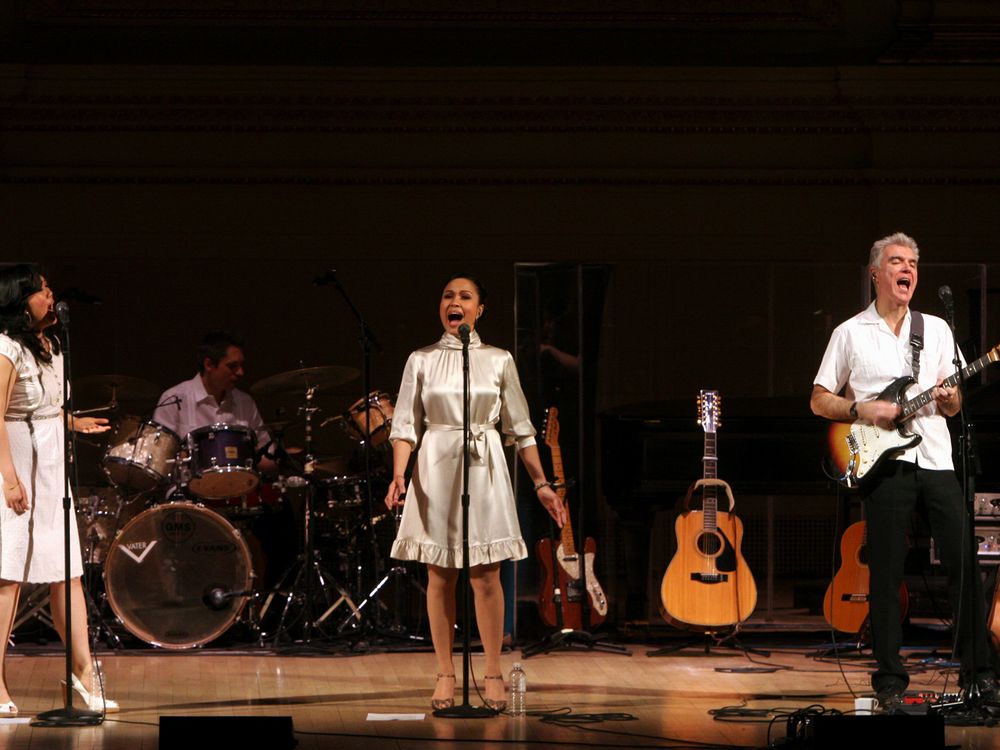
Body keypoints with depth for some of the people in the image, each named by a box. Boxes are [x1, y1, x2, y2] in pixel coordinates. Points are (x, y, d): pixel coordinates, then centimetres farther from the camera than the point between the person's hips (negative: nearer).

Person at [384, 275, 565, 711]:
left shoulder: (499, 361, 6)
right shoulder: (421, 361, 6)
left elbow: (520, 429, 8)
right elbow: (405, 426, 2)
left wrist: (541, 484, 4)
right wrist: (399, 475, -13)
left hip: (484, 469, 0)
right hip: (436, 470, 0)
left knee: (486, 575, -3)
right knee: (440, 575, 1)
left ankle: (493, 675, 3)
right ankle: (445, 675, 8)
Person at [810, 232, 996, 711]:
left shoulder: (937, 330, 16)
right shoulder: (850, 334, 8)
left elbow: (956, 402, 17)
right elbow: (819, 400, 8)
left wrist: (948, 400, -7)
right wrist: (863, 409, -8)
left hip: (937, 459, 3)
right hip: (884, 462, -2)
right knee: (886, 573, -4)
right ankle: (890, 680, 2)